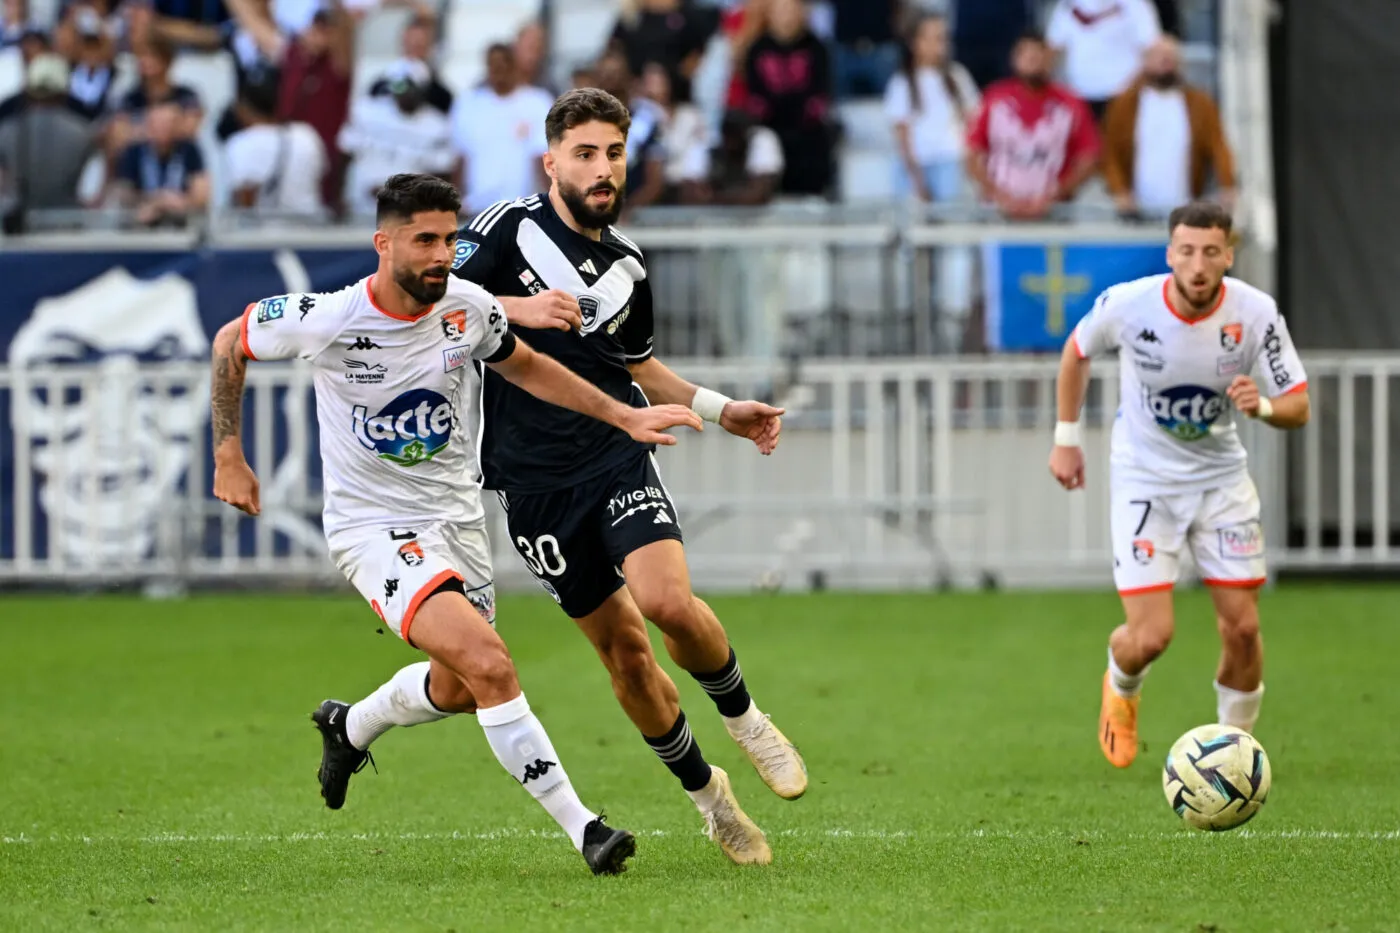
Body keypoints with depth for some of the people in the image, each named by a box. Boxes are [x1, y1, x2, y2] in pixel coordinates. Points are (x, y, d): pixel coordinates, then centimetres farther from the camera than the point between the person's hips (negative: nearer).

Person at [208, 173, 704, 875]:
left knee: (458, 691, 19)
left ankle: (349, 726, 51)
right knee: (489, 665, -24)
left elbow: (524, 367, 12)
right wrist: (229, 458, 1)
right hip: (373, 526, -6)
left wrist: (625, 416, 5)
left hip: (457, 517, 6)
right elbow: (230, 344, -1)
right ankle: (582, 830, -20)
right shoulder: (324, 321, -20)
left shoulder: (469, 309, -9)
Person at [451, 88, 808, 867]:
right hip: (534, 479, -2)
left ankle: (743, 716, 5)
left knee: (669, 601, -23)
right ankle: (704, 791, 21)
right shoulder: (513, 227, -2)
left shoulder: (629, 268, 11)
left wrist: (722, 411, 19)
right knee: (623, 649, 3)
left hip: (619, 457, 2)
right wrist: (514, 307, -21)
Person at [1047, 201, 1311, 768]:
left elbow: (1298, 408, -12)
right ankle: (1121, 686, 27)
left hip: (1221, 478, 2)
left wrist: (1263, 406, -34)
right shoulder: (1127, 305, -19)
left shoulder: (1256, 313, -17)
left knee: (1242, 626, -4)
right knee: (1150, 636, -11)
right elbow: (1077, 351, 4)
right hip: (1144, 481, -2)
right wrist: (1066, 438, 5)